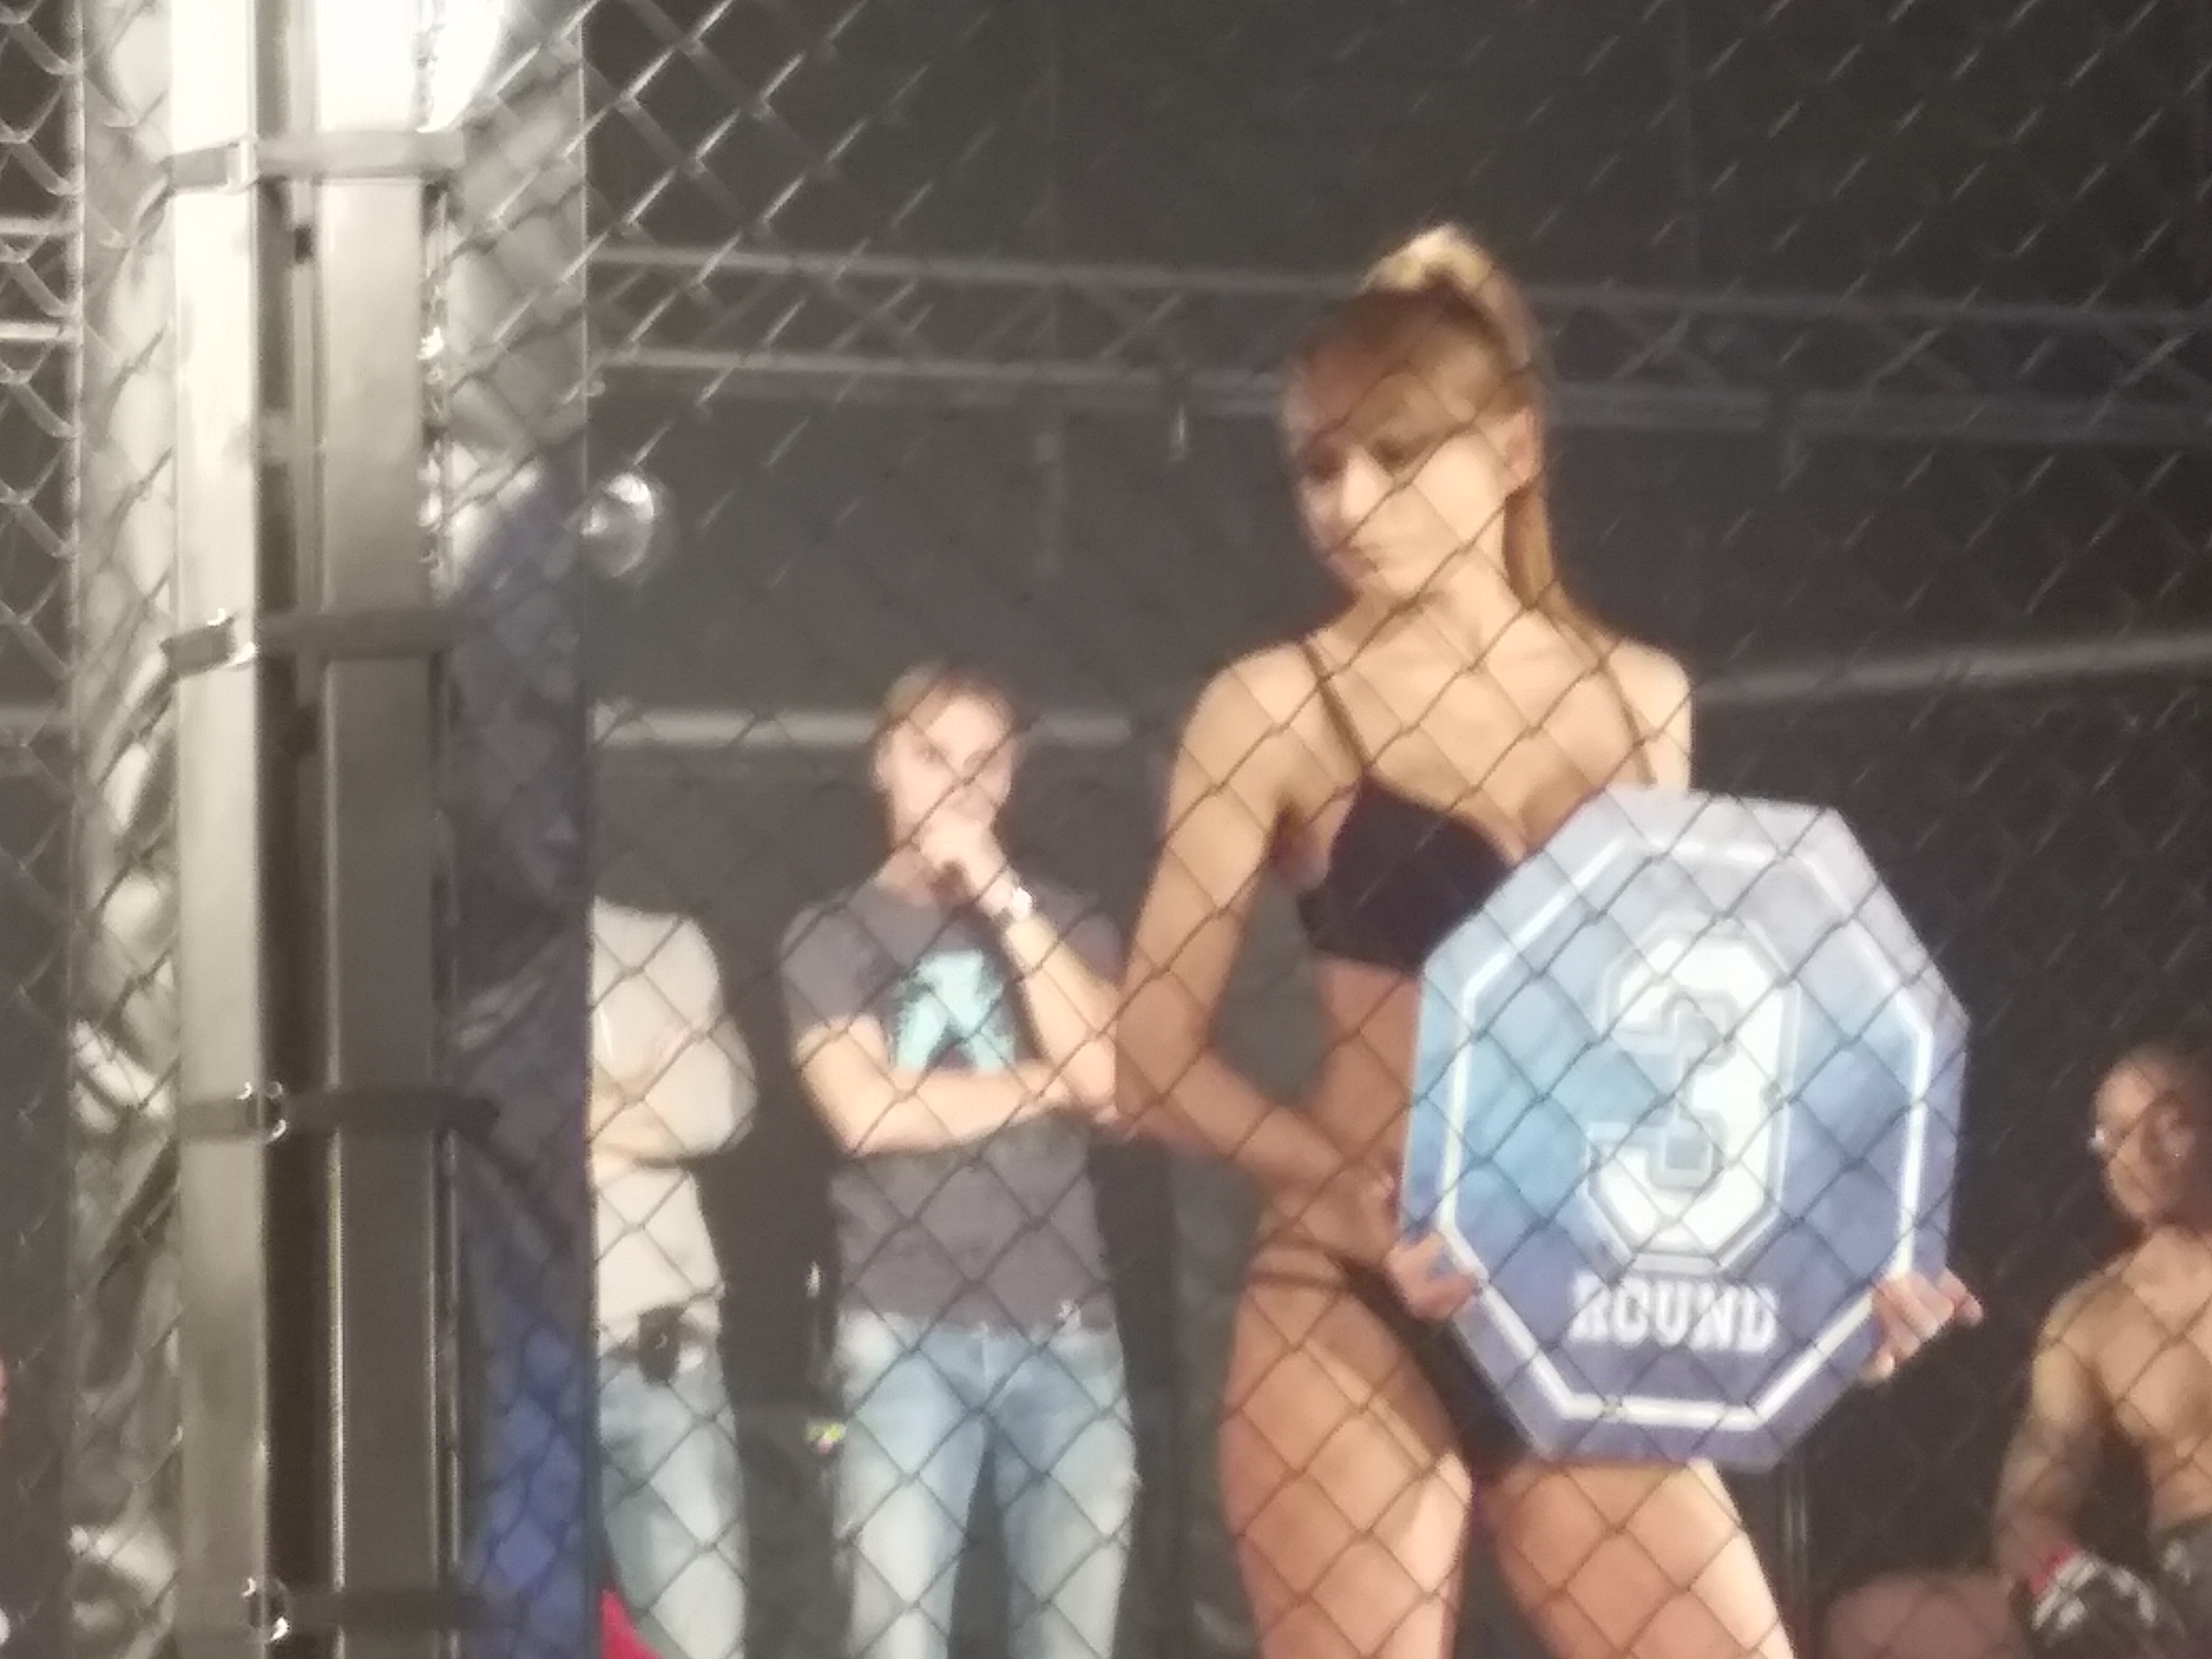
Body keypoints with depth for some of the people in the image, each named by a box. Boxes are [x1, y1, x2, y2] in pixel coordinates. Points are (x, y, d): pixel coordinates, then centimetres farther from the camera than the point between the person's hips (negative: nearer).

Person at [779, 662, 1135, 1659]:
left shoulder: (1064, 923, 15)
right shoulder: (833, 935, 9)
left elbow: (1106, 1074, -3)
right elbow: (865, 1110, -7)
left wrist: (1005, 903, -4)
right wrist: (1048, 1086, -1)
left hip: (1067, 1331, 2)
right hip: (904, 1332, -2)